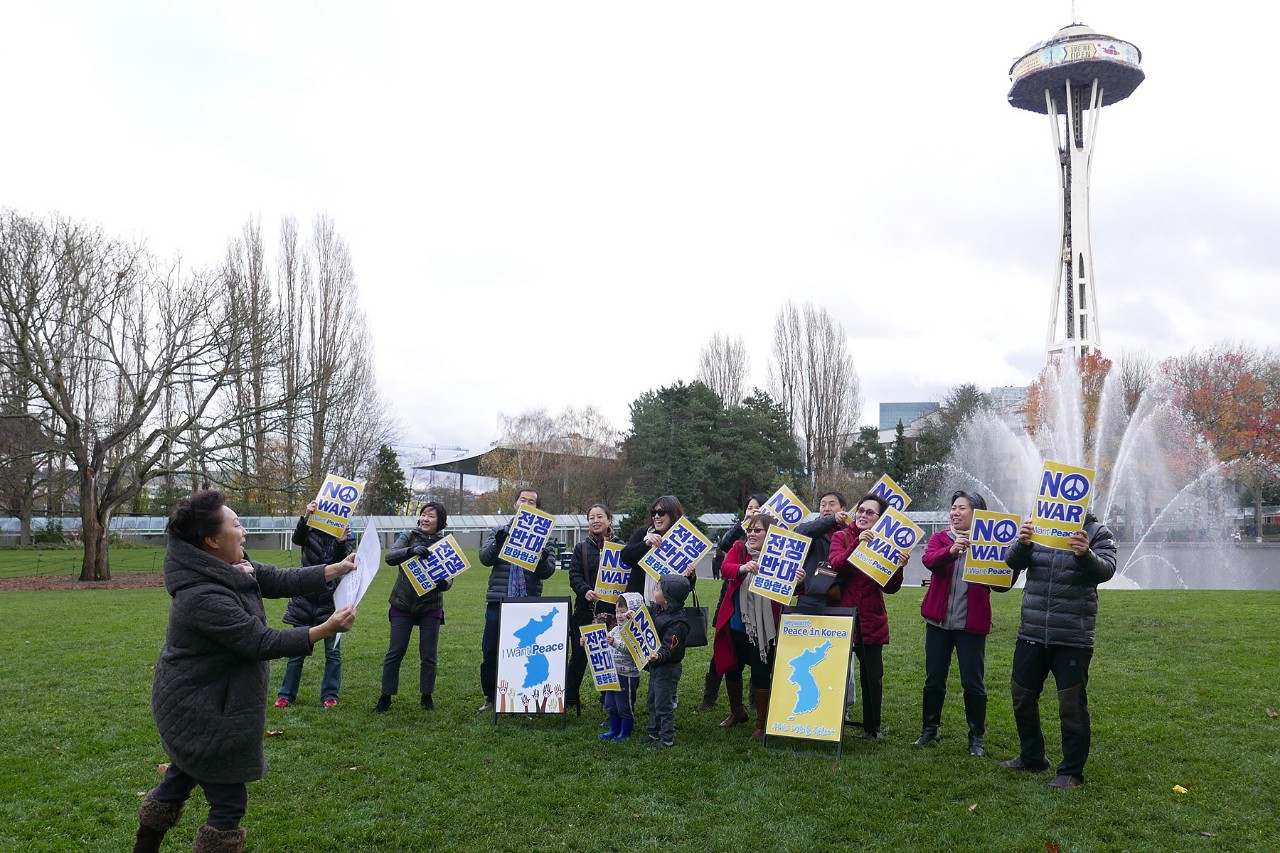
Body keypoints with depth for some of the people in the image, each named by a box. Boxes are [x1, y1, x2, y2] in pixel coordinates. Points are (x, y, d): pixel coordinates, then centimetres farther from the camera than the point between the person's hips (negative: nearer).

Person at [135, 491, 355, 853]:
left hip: (196, 704, 10)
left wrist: (338, 569, -1)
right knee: (229, 799, 3)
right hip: (202, 713, -10)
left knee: (180, 780, 27)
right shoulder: (203, 597, -31)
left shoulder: (232, 569, -3)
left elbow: (281, 581, 3)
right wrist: (327, 629, -27)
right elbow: (262, 643, -28)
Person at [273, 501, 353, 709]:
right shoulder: (309, 530, -1)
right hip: (305, 598, 0)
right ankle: (287, 694, 18)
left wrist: (342, 542, -37)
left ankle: (330, 695, 16)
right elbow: (297, 539, -23)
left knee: (333, 651, 6)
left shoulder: (345, 535, -1)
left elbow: (345, 563, -17)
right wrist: (305, 517, -42)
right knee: (296, 649, 7)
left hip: (331, 600, 0)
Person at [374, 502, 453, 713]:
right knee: (395, 653, 2)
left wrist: (443, 583, -31)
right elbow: (390, 557, -17)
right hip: (403, 604, 0)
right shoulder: (408, 536, -1)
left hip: (430, 607, 0)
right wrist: (412, 551, -35)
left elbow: (449, 579, -7)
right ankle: (385, 698, 13)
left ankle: (427, 696, 20)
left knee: (429, 655, 5)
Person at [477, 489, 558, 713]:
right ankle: (491, 697, 19)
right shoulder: (499, 531, 10)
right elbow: (485, 559, -2)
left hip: (529, 603, -1)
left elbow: (547, 572, 0)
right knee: (490, 651, 4)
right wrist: (498, 541, -19)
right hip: (498, 601, 1)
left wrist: (542, 558, -21)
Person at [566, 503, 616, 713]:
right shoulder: (581, 548, 8)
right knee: (579, 654, 4)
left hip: (612, 609, -1)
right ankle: (570, 697, 14)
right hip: (586, 609, 1)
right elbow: (574, 575, -1)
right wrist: (585, 591, -21)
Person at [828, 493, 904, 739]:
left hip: (872, 621, 1)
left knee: (872, 676, 5)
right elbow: (837, 564, -18)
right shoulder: (841, 537, 3)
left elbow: (890, 588, -1)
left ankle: (872, 727, 20)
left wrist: (899, 567, -18)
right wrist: (857, 543, -29)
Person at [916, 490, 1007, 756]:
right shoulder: (940, 538, 5)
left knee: (973, 683, 1)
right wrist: (950, 550, -35)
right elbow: (929, 560, -16)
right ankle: (930, 729, 25)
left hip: (971, 623, -2)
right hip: (939, 620, 2)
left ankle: (976, 737, 17)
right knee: (934, 679, 10)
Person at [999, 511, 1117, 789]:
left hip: (1073, 638, -4)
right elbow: (1014, 562, -6)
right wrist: (1021, 544, -29)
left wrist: (1085, 554, -39)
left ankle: (1072, 772, 17)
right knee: (1022, 695, 15)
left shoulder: (1098, 533, -2)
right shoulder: (1038, 527, 5)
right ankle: (1031, 757, 33)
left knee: (1072, 704, 3)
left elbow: (1105, 570, -18)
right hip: (1031, 633, 4)